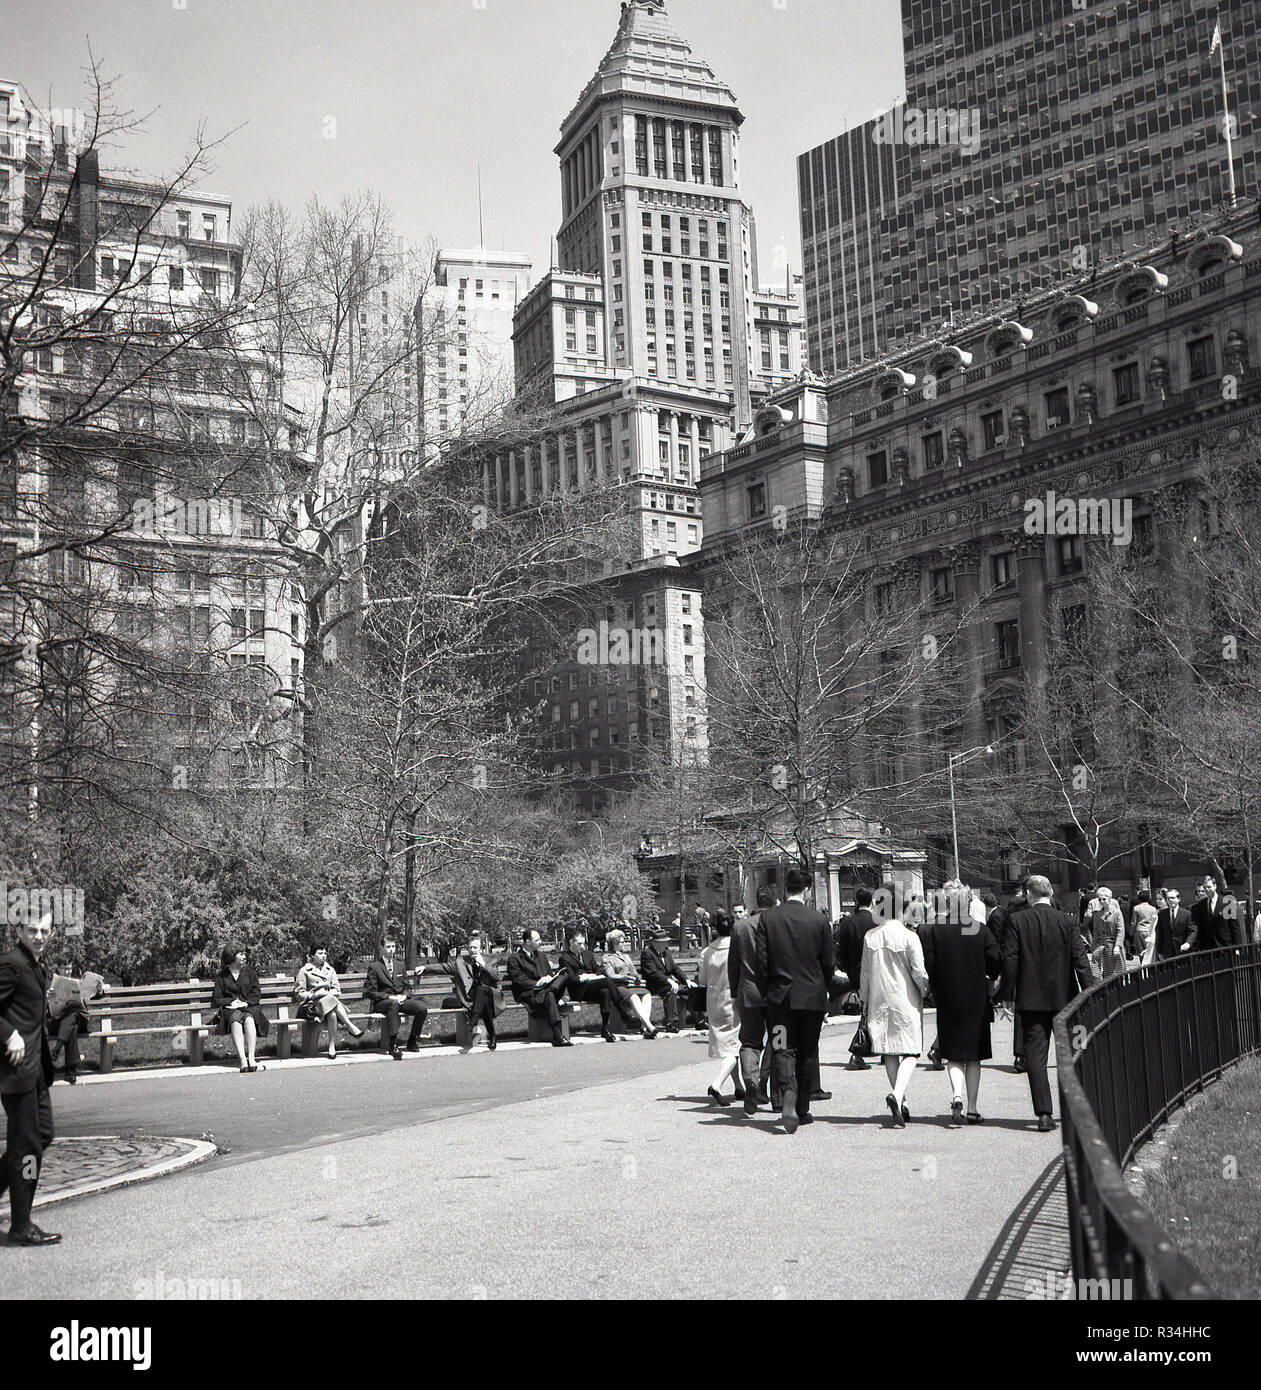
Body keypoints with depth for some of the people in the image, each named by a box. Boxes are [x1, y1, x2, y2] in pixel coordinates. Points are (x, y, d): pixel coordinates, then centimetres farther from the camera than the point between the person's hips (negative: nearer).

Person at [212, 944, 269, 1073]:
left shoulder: (249, 971, 15)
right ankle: (242, 1059, -48)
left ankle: (251, 1058, -44)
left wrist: (246, 1003, -11)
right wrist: (231, 1001, -10)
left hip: (250, 1006, 1)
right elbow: (216, 999, 8)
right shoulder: (221, 976, 12)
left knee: (249, 1019, -36)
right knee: (235, 1019, -38)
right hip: (230, 1009, -1)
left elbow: (257, 993, 8)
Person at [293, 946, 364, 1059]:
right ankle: (350, 1027, -35)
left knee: (332, 1013, -35)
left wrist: (329, 993, -9)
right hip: (312, 1004, -4)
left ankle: (332, 1045, -35)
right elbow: (298, 994, 4)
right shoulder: (305, 971, 8)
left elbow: (337, 991, 14)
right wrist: (313, 994, -12)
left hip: (331, 1001, 4)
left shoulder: (330, 970, 20)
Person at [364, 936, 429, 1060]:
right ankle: (393, 1045, -44)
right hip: (381, 1003, -5)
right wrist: (389, 997, -15)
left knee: (422, 1009, -22)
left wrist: (403, 996, -2)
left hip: (400, 999, 5)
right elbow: (370, 992, -3)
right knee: (394, 1005, -41)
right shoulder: (374, 967, 1)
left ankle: (412, 1043, -5)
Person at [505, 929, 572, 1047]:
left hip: (543, 989, 6)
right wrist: (536, 984, -16)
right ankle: (558, 1037, -44)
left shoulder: (541, 955, 26)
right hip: (526, 993, -6)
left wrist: (549, 978, -1)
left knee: (565, 975, -20)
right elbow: (518, 980, -7)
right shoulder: (514, 958, 3)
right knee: (549, 996, -38)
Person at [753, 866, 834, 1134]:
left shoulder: (768, 917, -5)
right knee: (807, 1052, 12)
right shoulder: (819, 920, -6)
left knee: (782, 1049, 2)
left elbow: (760, 960, -5)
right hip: (812, 996, 0)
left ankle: (788, 1092, -24)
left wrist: (765, 991, 7)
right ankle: (803, 1109, 18)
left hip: (779, 995, 0)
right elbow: (829, 961, -1)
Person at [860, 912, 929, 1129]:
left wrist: (865, 1002, 18)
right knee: (910, 1052, 0)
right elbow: (919, 973, -12)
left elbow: (865, 973, 8)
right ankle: (897, 1094, -22)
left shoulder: (870, 937, 1)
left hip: (879, 1001, 4)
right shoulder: (909, 937, -12)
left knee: (889, 1053, 13)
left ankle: (901, 1103, 17)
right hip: (906, 1001, -4)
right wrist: (925, 989, 9)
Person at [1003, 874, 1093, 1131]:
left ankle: (1044, 1114, -3)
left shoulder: (1017, 920, -5)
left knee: (1035, 1056, 2)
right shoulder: (1067, 921, -2)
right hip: (1064, 997, 1)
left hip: (1031, 999, -1)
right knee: (1068, 1054, 14)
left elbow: (1009, 959, -7)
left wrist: (1008, 995, 0)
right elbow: (1081, 960, -4)